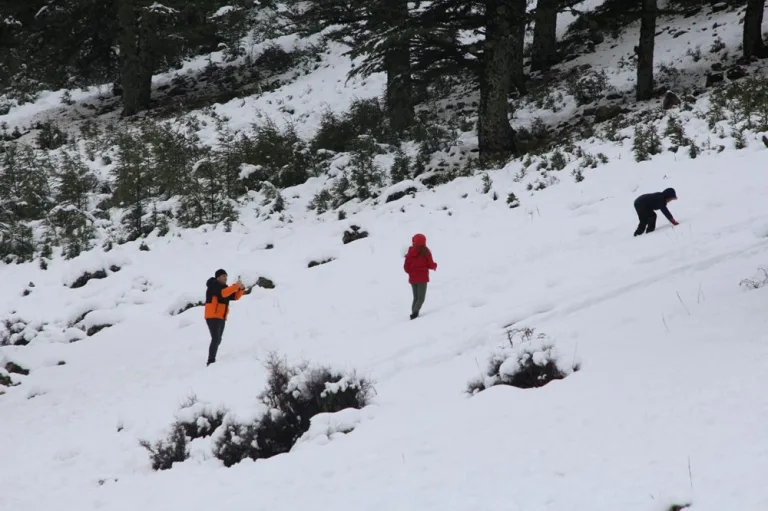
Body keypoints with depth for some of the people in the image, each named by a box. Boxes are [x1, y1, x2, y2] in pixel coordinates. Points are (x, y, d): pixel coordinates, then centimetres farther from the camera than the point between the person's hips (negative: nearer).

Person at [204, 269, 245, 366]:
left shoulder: (224, 287, 18)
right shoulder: (213, 285, -9)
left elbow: (235, 296, 13)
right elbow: (223, 293, -28)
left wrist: (241, 288, -5)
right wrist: (235, 286, -30)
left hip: (221, 318, 9)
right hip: (213, 317, -9)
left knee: (218, 340, 12)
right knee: (216, 339, -19)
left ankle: (212, 361, 17)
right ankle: (210, 362, -22)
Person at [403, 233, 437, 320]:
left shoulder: (410, 252, 0)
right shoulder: (426, 252, -9)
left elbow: (406, 267, 1)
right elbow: (431, 265, -7)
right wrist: (435, 265, 16)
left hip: (412, 278, 3)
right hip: (422, 278, -3)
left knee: (416, 297, 17)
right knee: (421, 298, -3)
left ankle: (413, 312, 3)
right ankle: (415, 312, -25)